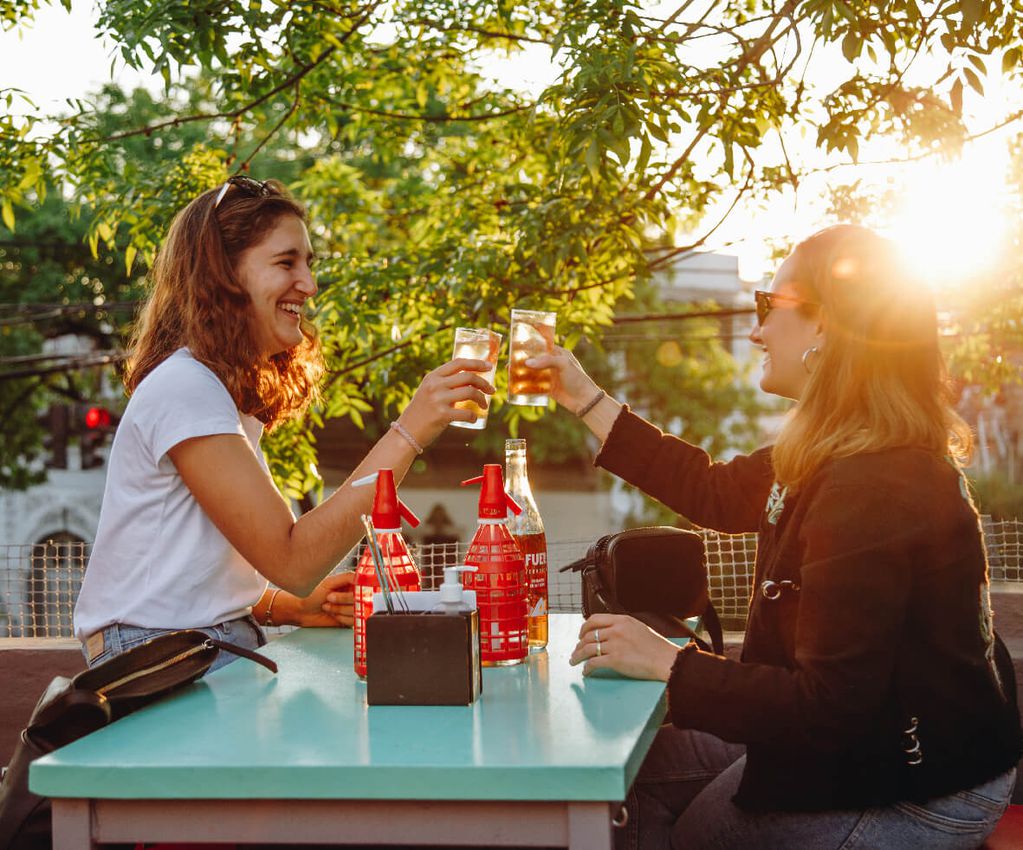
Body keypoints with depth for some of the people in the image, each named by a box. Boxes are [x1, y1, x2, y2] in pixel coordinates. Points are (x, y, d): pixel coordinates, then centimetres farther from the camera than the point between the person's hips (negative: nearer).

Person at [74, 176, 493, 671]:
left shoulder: (226, 393, 17)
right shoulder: (183, 388, -14)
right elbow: (291, 560, -21)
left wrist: (295, 609, -1)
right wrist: (408, 433, -24)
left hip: (222, 644, 9)